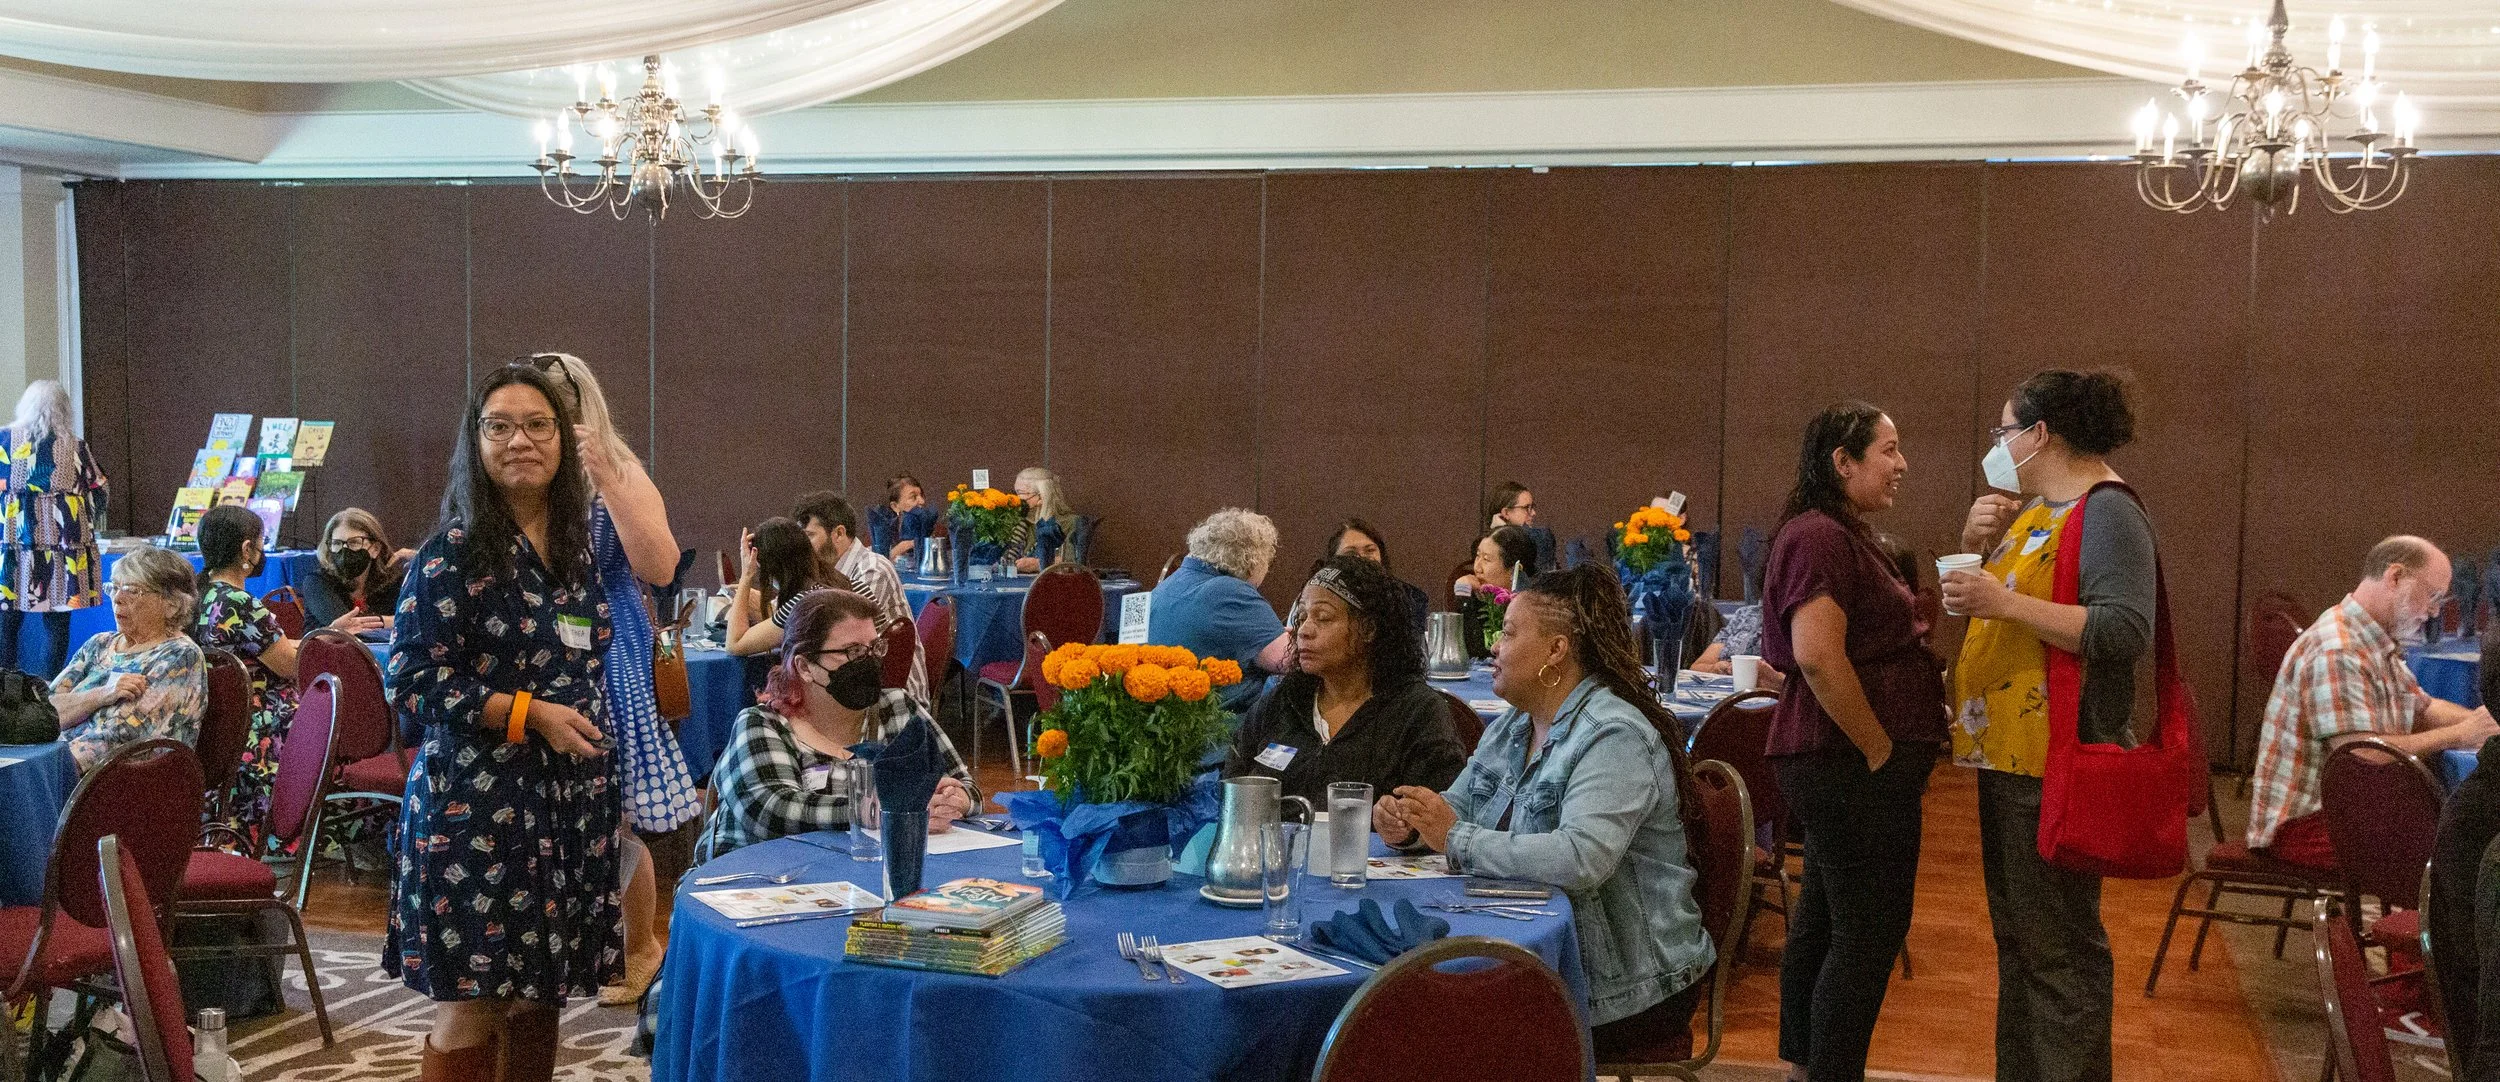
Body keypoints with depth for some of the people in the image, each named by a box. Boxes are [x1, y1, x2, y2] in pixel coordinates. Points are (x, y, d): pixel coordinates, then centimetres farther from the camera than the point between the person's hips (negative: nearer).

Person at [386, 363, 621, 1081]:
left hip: (571, 803, 6)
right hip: (477, 805, -5)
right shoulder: (452, 554, -9)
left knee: (541, 994, 11)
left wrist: (605, 785, 17)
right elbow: (412, 682, -12)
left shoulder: (580, 546, 9)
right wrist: (531, 714, -17)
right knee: (471, 1007, -1)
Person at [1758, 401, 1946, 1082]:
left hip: (1839, 764, 11)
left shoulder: (1841, 536, 17)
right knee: (1869, 931, -5)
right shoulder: (1819, 538, -17)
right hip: (1852, 766, -11)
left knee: (1824, 919, 17)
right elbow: (1818, 656, -27)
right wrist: (1880, 748, -20)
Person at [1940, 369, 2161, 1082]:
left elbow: (2126, 633, -24)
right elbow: (1989, 594, 25)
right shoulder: (2035, 509, 16)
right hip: (2007, 754, 10)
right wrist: (1976, 542, 6)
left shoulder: (2108, 514, -13)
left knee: (2055, 945, -6)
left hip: (2057, 763, -10)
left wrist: (2007, 602, -25)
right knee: (2017, 936, 17)